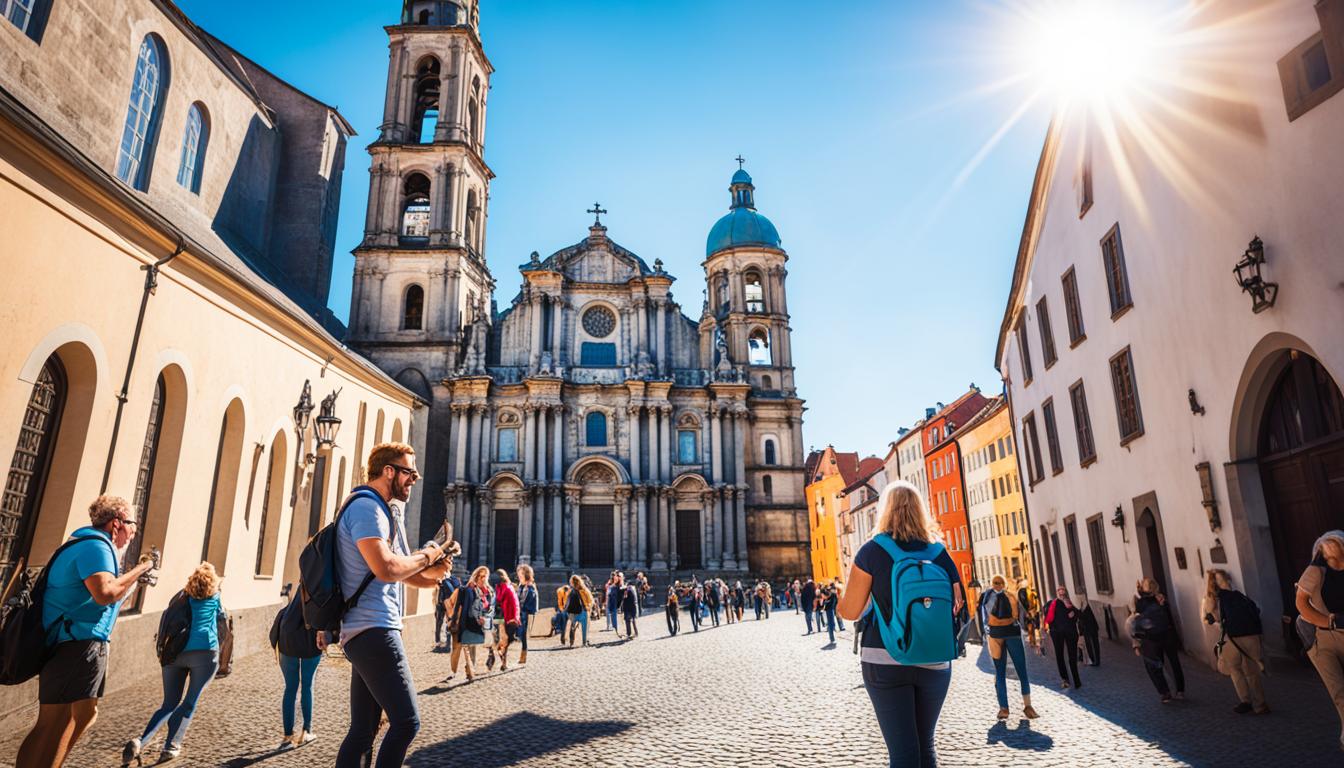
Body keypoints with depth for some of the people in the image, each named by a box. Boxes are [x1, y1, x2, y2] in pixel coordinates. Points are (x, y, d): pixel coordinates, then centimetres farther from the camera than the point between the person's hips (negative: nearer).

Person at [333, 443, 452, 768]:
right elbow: (386, 568, -26)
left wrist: (428, 575, 4)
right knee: (406, 721, -9)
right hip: (374, 630, -10)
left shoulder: (380, 509, 21)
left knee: (363, 729, 12)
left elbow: (396, 570, 22)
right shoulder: (366, 506, -12)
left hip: (366, 634, 10)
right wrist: (425, 556, -9)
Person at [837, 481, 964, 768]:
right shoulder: (939, 552, 2)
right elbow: (957, 606, 8)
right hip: (934, 662, 3)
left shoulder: (872, 550, -7)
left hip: (885, 660, -3)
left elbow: (850, 611, -5)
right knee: (925, 744, 18)